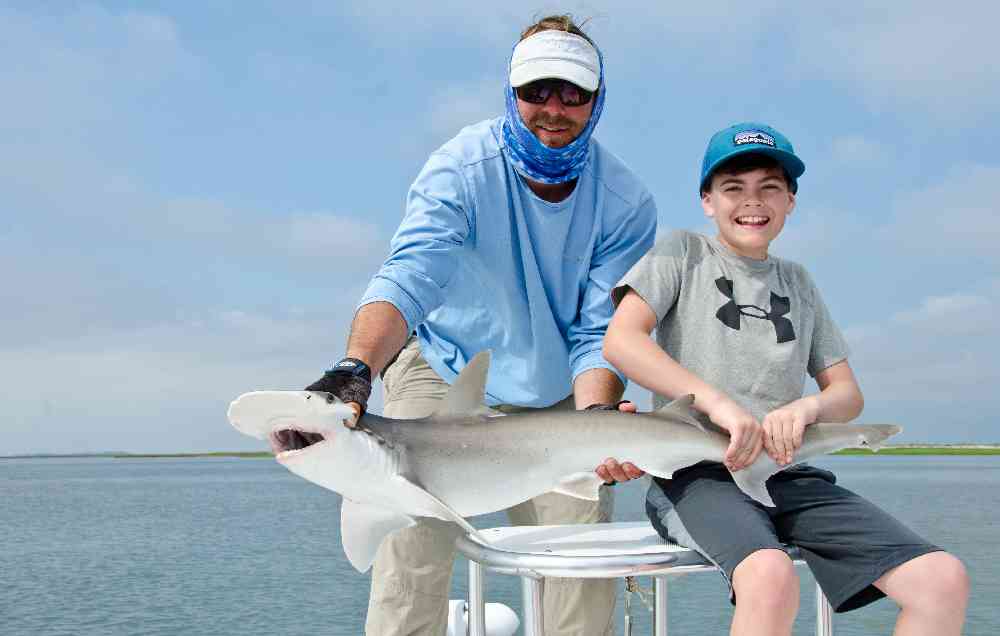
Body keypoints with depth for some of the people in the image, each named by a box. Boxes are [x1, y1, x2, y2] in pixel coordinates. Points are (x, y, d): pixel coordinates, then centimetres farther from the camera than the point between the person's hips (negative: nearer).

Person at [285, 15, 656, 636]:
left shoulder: (626, 203, -14)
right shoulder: (462, 170, -21)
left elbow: (600, 334, -15)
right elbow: (408, 277, -36)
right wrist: (355, 368, -54)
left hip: (556, 395, 2)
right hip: (444, 369, -2)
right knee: (412, 557, -14)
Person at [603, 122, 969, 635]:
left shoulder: (797, 282, 20)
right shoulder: (683, 254, 7)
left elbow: (848, 395, 17)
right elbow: (620, 342, -9)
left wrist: (807, 406, -8)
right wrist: (717, 402, -19)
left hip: (788, 473, 5)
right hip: (696, 471, -5)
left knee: (944, 580, -15)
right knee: (770, 575, -38)